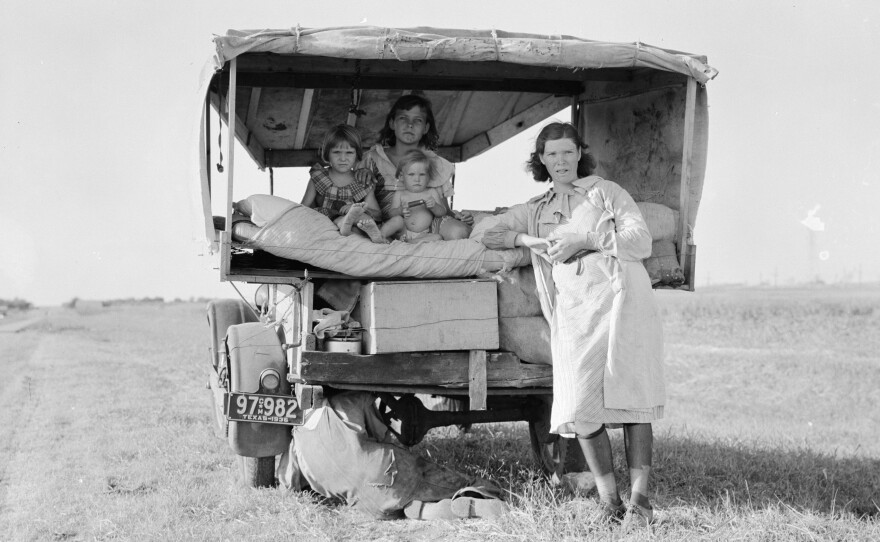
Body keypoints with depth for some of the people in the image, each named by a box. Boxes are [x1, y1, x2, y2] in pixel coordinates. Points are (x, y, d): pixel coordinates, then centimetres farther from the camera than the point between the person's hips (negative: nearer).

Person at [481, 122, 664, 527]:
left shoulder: (605, 191, 15)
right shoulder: (534, 211, 24)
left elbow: (641, 241, 4)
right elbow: (488, 235, 19)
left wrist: (586, 240, -7)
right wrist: (529, 240, 2)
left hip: (621, 298, -2)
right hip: (574, 309, 3)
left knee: (633, 397, -10)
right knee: (581, 407, -11)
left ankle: (639, 497, -7)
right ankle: (608, 499, -2)